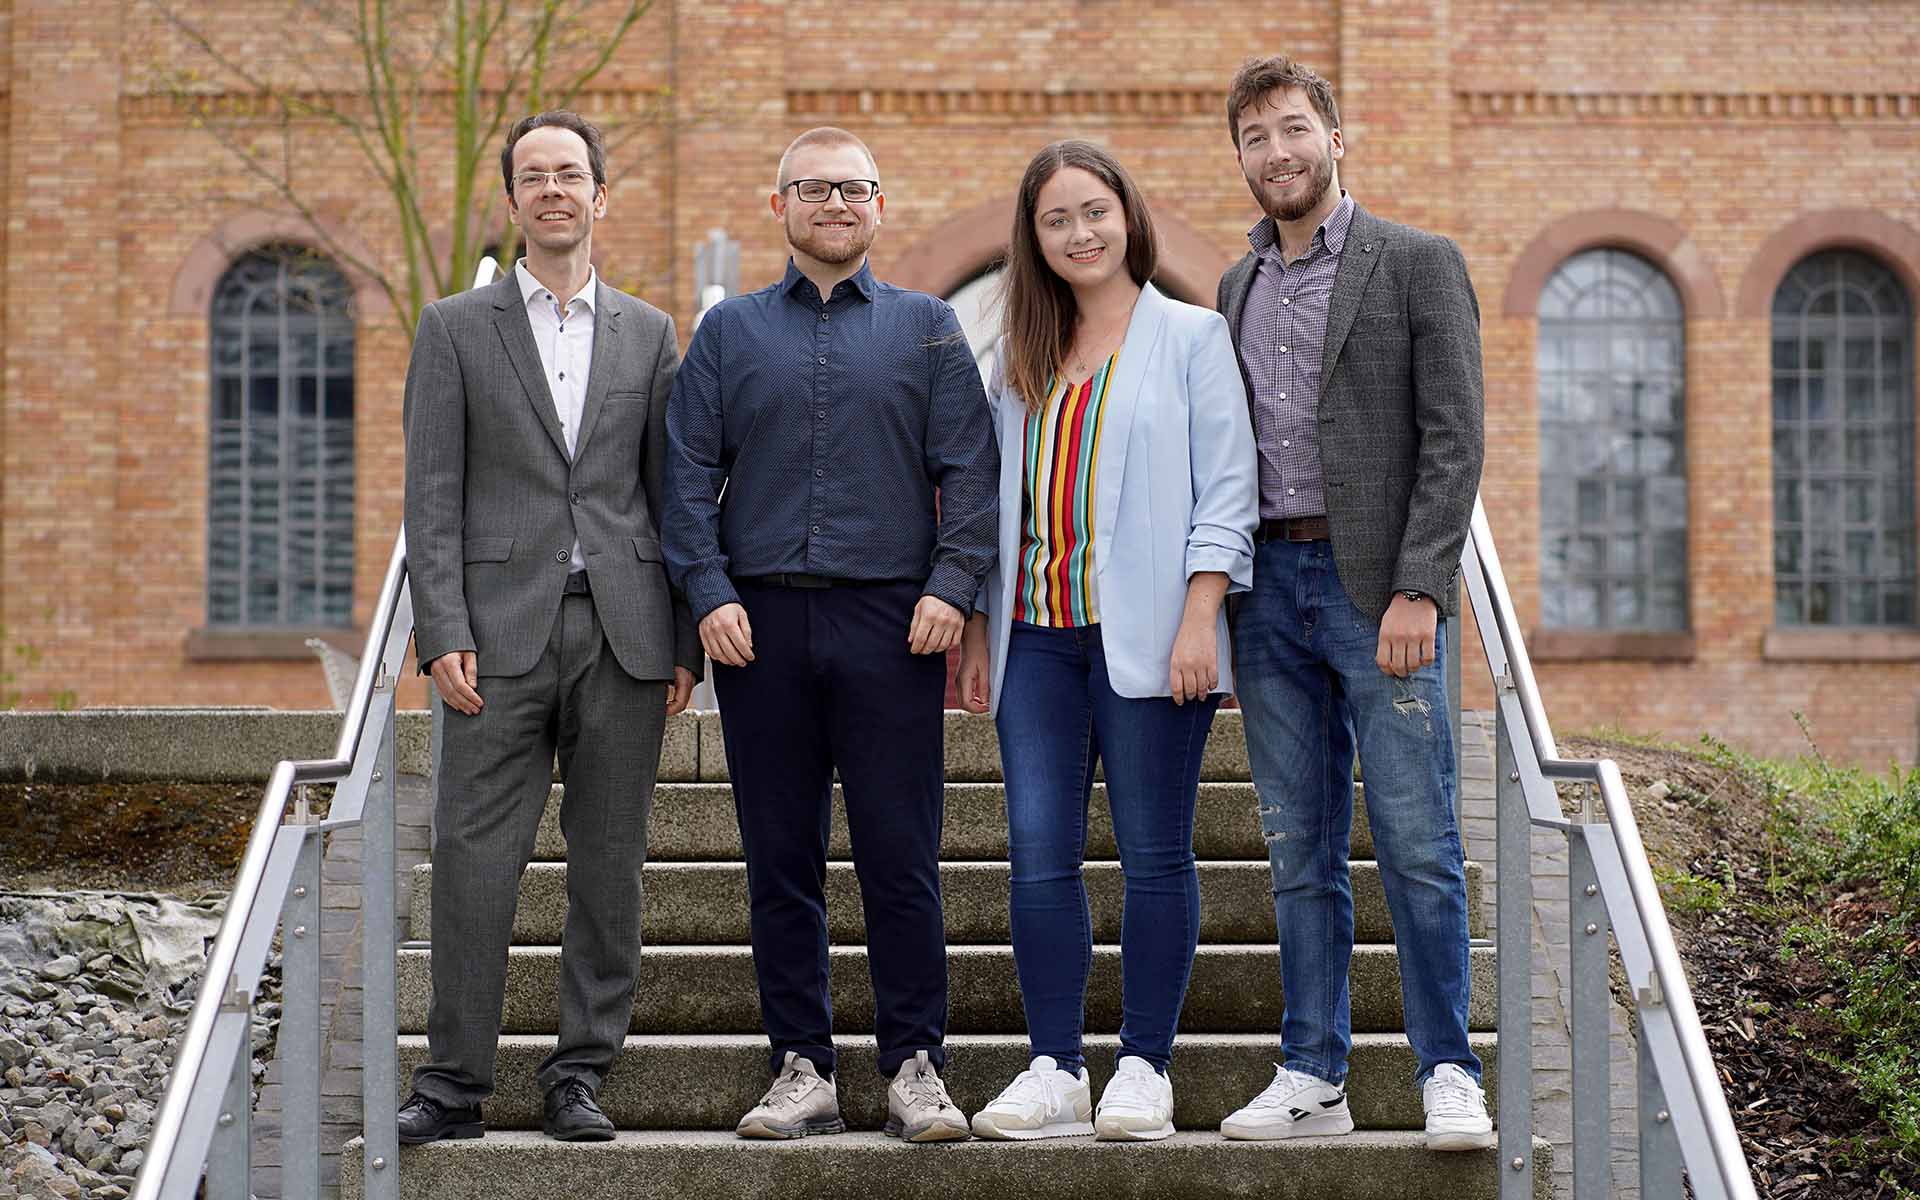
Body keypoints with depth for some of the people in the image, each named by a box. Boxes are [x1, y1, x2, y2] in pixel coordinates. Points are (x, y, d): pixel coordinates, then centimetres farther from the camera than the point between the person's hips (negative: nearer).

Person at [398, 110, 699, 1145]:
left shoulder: (648, 333, 14)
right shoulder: (456, 329, 8)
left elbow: (671, 494, 12)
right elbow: (432, 496, 2)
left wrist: (685, 640, 5)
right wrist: (443, 633, -9)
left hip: (624, 632, 2)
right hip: (502, 631, -2)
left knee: (609, 866, 4)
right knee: (472, 862, -4)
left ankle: (580, 1077, 13)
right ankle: (454, 1085, 4)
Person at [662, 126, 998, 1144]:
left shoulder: (926, 329, 11)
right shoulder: (729, 331, 12)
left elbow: (968, 469, 5)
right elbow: (689, 474, 7)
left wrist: (951, 585, -8)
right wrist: (709, 594, -5)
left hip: (891, 622, -1)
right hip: (760, 622, 1)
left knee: (900, 858, -2)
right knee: (781, 861, 4)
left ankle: (915, 1067, 5)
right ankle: (802, 1069, 12)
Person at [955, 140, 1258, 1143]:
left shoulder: (1191, 337, 4)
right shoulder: (1021, 358, 17)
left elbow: (1225, 489, -2)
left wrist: (1198, 620, -12)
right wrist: (978, 632, 13)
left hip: (1144, 634, -4)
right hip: (1037, 637, 4)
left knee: (1154, 854, 0)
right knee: (1039, 856, -2)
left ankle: (1145, 1070, 7)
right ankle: (1055, 1072, 4)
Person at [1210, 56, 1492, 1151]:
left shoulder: (1419, 264, -1)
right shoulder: (1236, 288, 17)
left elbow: (1453, 442, -7)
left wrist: (1417, 590, -16)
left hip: (1381, 586, -5)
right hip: (1269, 584, 5)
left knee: (1417, 842, -6)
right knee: (1301, 851, 7)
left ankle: (1449, 1075, 2)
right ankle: (1314, 1080, 12)